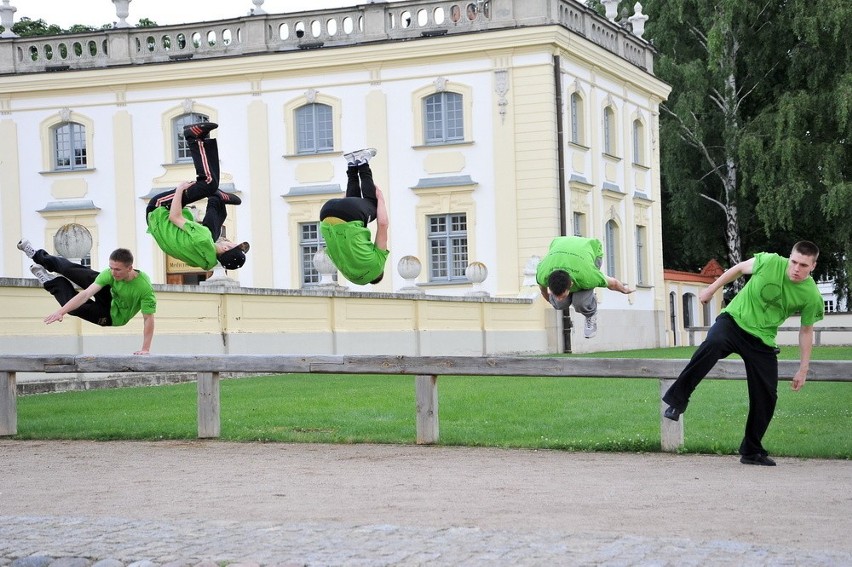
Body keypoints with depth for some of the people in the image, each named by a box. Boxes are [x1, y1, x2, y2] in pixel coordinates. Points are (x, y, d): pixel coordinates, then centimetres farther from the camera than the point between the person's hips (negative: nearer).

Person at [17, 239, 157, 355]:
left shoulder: (145, 287, -39)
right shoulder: (110, 274, -26)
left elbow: (148, 319, -32)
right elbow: (86, 294, -29)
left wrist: (145, 349, -35)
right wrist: (61, 311, -35)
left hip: (112, 317, -3)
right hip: (110, 301, 3)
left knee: (77, 307, -13)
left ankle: (50, 282, 18)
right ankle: (38, 256, 20)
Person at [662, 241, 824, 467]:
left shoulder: (811, 296, -10)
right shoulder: (770, 262, -15)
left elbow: (806, 331, 4)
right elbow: (740, 268, 4)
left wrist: (803, 369, 7)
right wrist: (712, 289, 10)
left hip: (763, 342, 3)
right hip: (734, 320, -2)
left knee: (766, 396, -2)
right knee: (713, 343, -36)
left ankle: (752, 451, 18)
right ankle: (677, 401, -32)